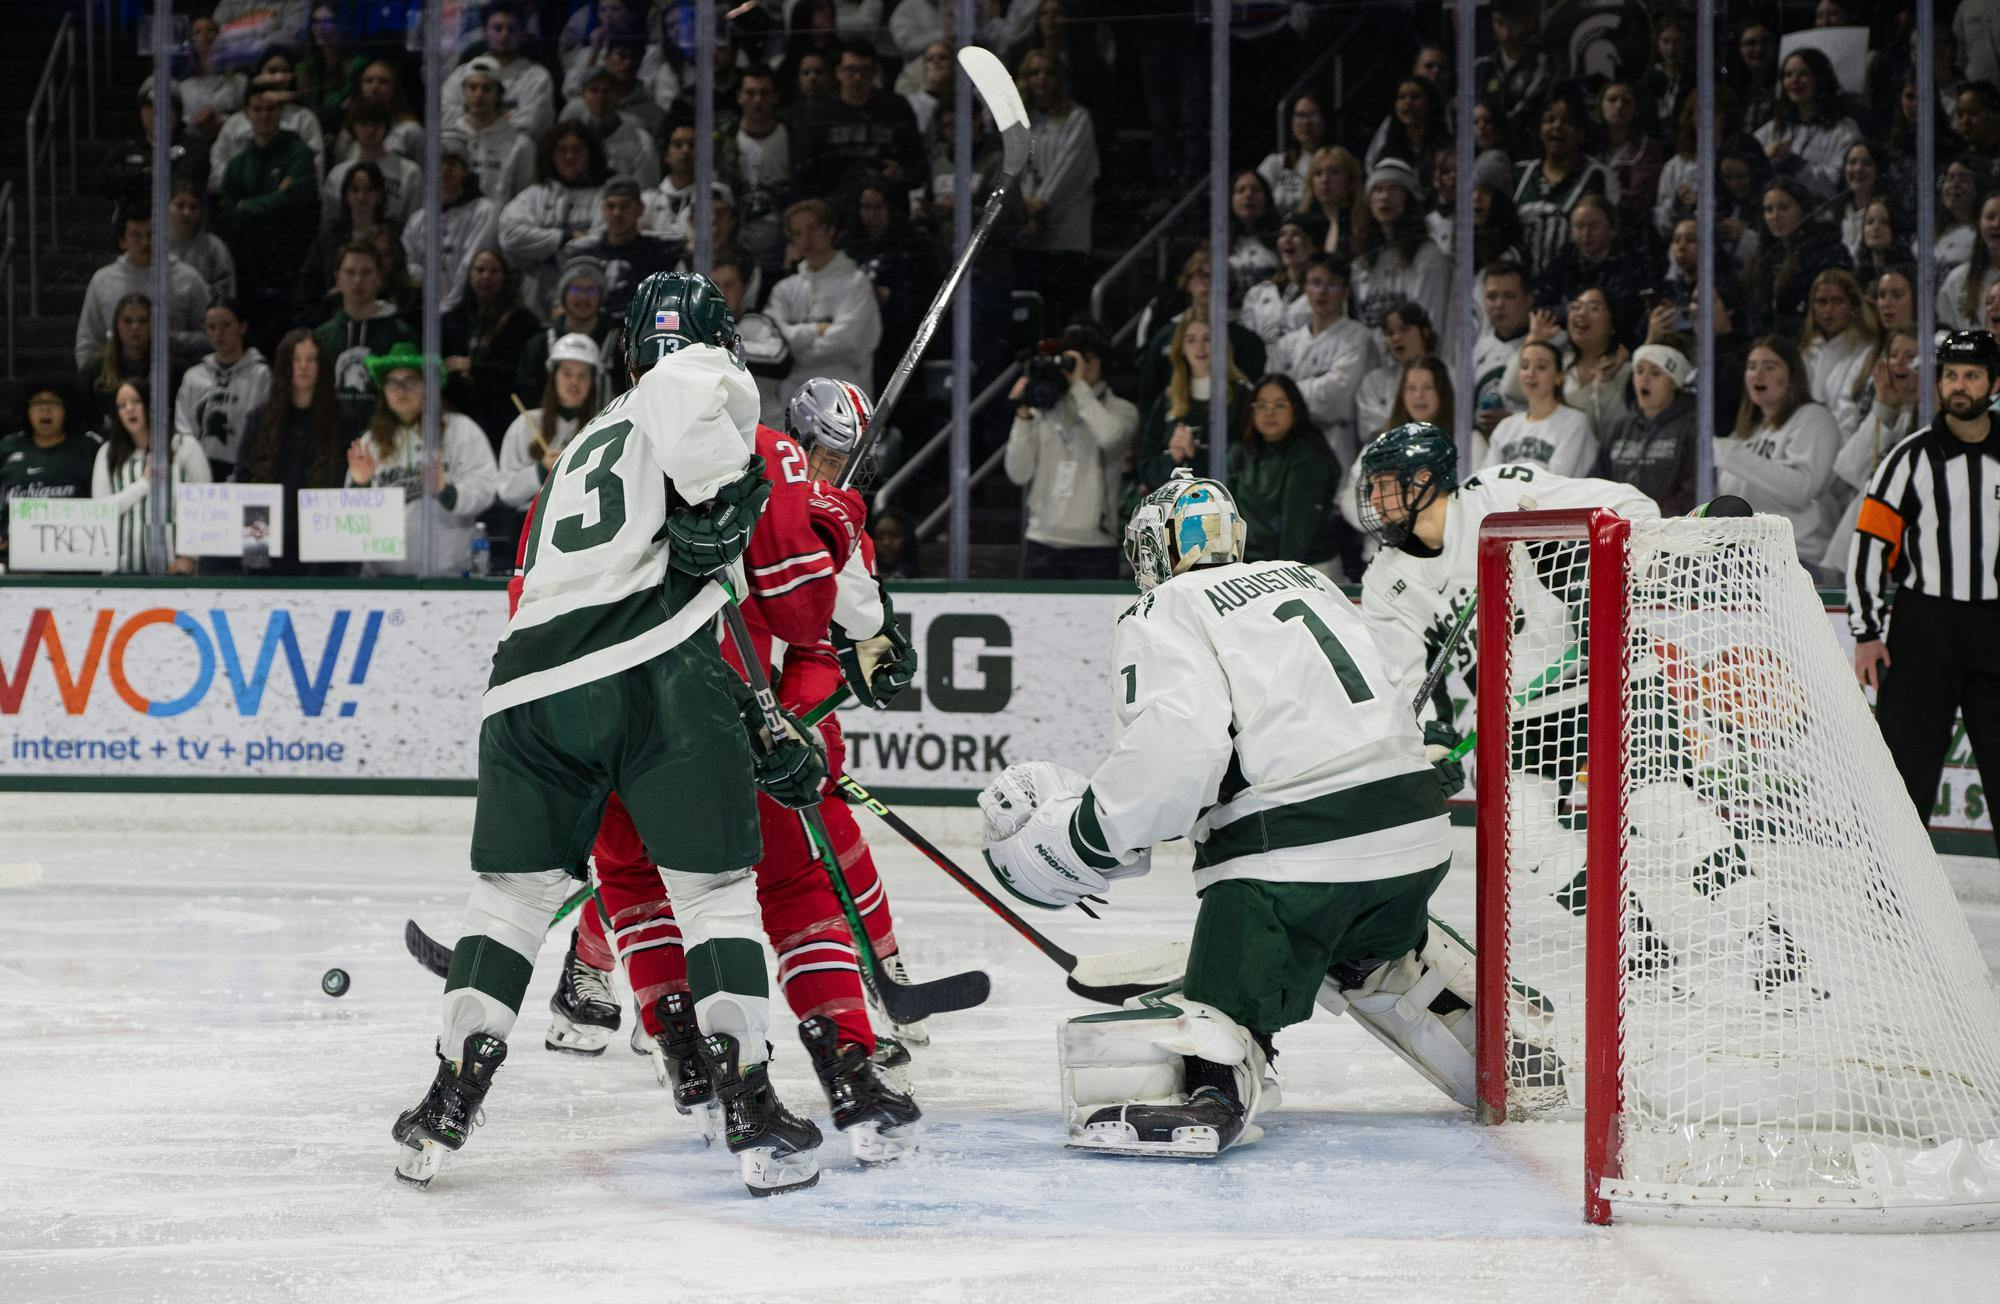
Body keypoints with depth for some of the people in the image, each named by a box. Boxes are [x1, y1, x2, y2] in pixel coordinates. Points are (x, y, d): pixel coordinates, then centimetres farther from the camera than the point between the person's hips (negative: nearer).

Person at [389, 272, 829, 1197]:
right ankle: (750, 1108, 4)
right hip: (651, 668, -6)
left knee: (513, 884, 18)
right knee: (715, 882, 6)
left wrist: (764, 736, 29)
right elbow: (688, 388, -18)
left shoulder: (587, 445, 34)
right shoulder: (717, 385, 13)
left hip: (533, 682, 6)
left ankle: (453, 1096, 12)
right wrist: (715, 497, -8)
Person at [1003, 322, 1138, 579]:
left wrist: (1079, 385, -11)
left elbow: (1109, 435, -20)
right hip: (1043, 541, 3)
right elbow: (1019, 473, 6)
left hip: (1094, 543, -3)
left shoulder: (1120, 410, 5)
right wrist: (1023, 416, -2)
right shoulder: (1043, 411, 11)